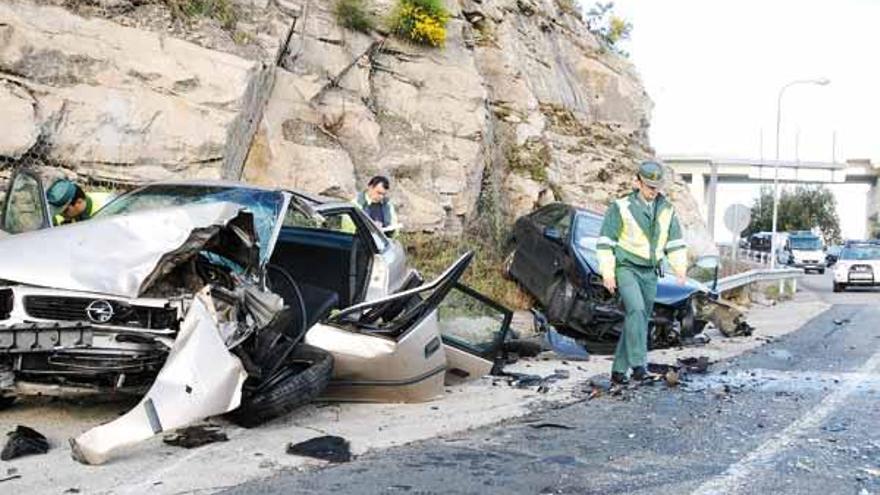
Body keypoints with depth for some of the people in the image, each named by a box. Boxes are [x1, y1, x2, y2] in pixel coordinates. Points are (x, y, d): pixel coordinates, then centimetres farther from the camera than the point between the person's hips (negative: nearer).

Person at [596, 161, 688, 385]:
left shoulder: (666, 209, 9)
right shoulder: (621, 207, -5)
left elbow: (675, 242, 16)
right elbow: (605, 241, -4)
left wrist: (680, 267, 2)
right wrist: (607, 272, -10)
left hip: (650, 272, 5)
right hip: (626, 268, -5)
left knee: (640, 318, 5)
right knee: (636, 310, -25)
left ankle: (619, 370, 14)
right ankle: (638, 363, -23)